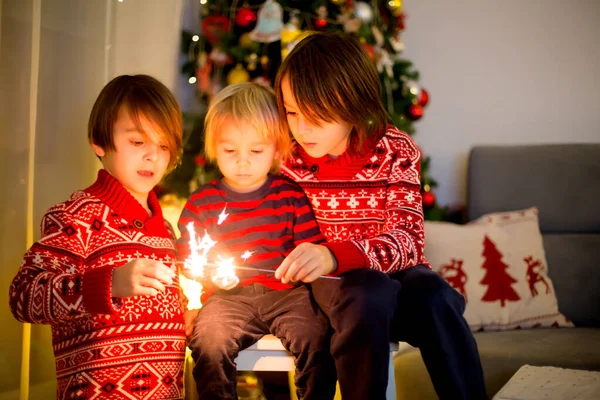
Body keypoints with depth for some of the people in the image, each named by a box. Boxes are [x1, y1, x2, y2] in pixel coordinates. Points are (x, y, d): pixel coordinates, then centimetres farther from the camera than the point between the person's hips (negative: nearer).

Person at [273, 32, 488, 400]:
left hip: (392, 272, 1)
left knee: (433, 296, -34)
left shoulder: (396, 151, -7)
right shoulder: (285, 158, -2)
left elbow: (407, 237, -18)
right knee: (371, 292, -35)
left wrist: (335, 255, -36)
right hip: (327, 280, 0)